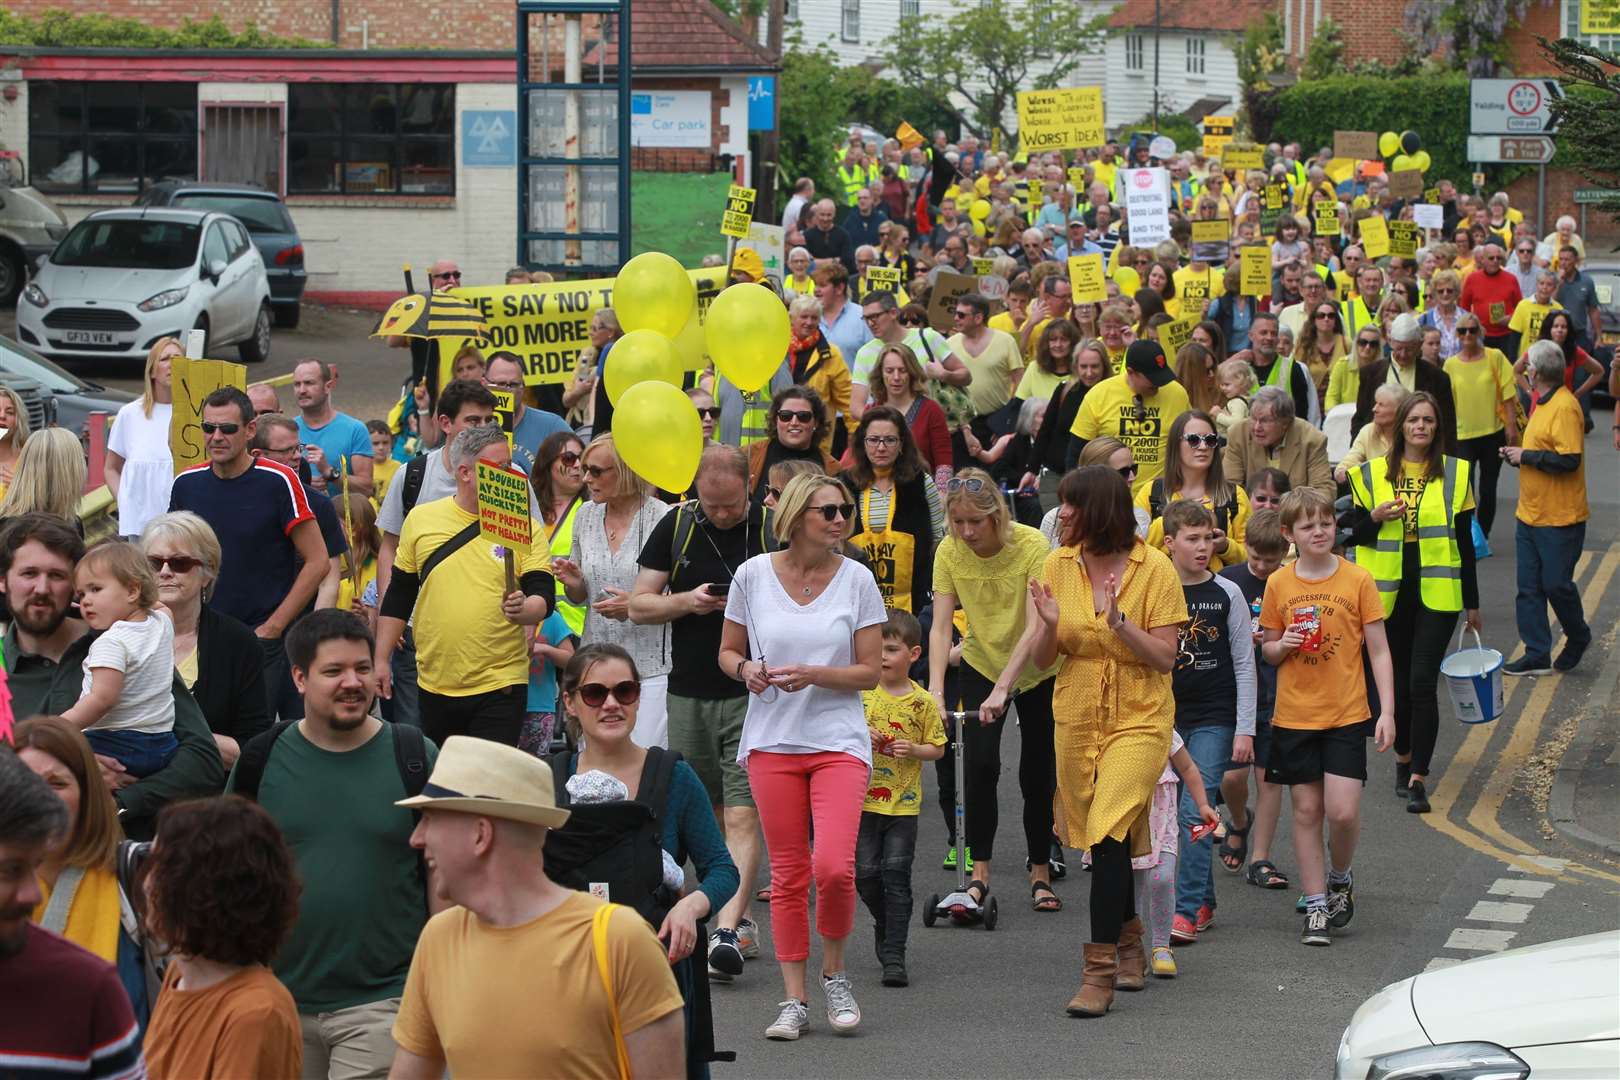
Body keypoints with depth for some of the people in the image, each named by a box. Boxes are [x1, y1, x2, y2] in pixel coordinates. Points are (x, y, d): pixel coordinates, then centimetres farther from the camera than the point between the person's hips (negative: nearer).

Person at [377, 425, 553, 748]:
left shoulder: (524, 527, 1)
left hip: (500, 687, -2)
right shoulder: (421, 519, 6)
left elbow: (544, 596, -5)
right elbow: (398, 598, 13)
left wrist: (524, 609, -27)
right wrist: (381, 660, 10)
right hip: (434, 683, 2)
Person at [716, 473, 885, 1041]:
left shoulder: (856, 578, 0)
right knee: (788, 875, 2)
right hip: (772, 740, 1)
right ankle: (794, 1000, 9)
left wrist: (812, 674, -15)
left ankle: (835, 974, 8)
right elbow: (728, 652, 12)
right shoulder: (754, 575, 1)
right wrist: (747, 669, -10)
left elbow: (869, 671, 0)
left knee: (834, 866, -16)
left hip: (839, 740, -1)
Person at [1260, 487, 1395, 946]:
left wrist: (1387, 711, -6)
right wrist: (1282, 645, -11)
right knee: (1306, 810, 4)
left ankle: (1339, 878, 19)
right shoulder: (1278, 585, 2)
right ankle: (1316, 906, 13)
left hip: (1346, 716, -2)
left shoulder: (1358, 580, -3)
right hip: (1294, 715, 2)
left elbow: (1378, 650, 0)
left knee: (1343, 811, -10)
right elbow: (1268, 651, 12)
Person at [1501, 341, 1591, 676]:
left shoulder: (1565, 408, -18)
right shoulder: (1543, 404, 13)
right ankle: (1537, 656, 10)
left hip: (1560, 518, -9)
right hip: (1531, 514, 9)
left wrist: (1525, 455, -18)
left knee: (1556, 583, 0)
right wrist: (1517, 455, 7)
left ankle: (1578, 636, 25)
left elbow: (1569, 459, -26)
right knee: (1529, 588, 6)